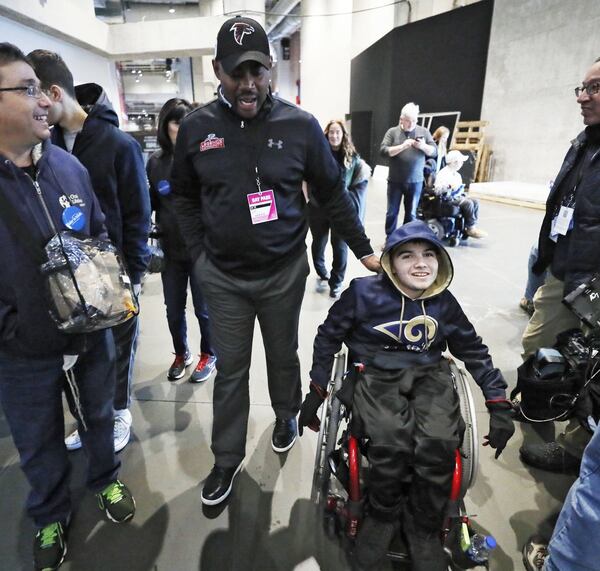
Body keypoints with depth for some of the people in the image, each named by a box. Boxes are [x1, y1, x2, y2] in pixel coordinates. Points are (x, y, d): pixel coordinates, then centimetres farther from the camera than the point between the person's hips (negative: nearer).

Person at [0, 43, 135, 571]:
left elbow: (102, 234, 6)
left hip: (91, 332, 3)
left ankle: (105, 479, 51)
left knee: (99, 417, 23)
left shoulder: (69, 165, -5)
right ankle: (50, 516, 47)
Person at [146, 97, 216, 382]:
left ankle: (209, 355, 34)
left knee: (203, 309, 10)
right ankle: (181, 354, 38)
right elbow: (150, 203, 9)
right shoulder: (156, 161, 4)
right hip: (171, 249, 4)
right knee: (173, 310, 14)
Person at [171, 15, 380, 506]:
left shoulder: (299, 125, -7)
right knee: (230, 370, 11)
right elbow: (185, 196, 9)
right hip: (223, 277, 1)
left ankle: (286, 416, 47)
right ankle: (227, 458, 30)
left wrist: (364, 249, 2)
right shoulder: (197, 127, -3)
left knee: (283, 355, 18)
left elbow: (332, 193, 1)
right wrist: (200, 254, 3)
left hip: (284, 272, -1)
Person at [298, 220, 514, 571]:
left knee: (438, 446, -27)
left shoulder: (444, 303, 7)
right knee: (390, 443, -32)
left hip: (430, 375, 3)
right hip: (377, 375, -2)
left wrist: (499, 404, 13)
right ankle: (383, 514, 3)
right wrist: (317, 391, 4)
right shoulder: (365, 292, -3)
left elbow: (474, 351, 18)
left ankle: (424, 527, 4)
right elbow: (329, 337, 6)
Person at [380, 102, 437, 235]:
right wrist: (402, 146, -20)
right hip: (395, 180, -1)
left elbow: (434, 152, 4)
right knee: (392, 212, 7)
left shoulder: (423, 132, 5)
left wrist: (423, 146, -15)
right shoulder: (392, 132, 0)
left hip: (415, 181, 1)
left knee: (411, 214, 8)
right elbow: (383, 151, -10)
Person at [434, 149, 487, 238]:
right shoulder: (443, 174, -10)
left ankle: (472, 227, -13)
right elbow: (437, 191, -20)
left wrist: (462, 193, 5)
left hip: (456, 197, 9)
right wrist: (449, 186, -32)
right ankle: (470, 228, -17)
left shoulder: (457, 175, 18)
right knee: (468, 203, -26)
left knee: (475, 202, -10)